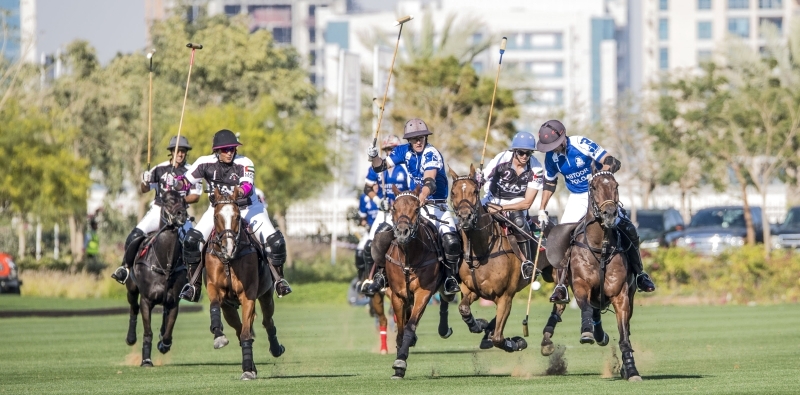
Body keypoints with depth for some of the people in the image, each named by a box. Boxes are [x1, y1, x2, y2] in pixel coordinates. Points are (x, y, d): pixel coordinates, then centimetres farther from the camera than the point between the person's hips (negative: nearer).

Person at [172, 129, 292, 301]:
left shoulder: (245, 164, -20)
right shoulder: (206, 163, -14)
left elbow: (248, 185, -36)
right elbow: (186, 181, -10)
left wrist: (241, 191, -59)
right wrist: (176, 183, -33)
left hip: (247, 207, -2)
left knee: (275, 241, -17)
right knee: (192, 239, -16)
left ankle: (279, 279, 7)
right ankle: (194, 285, -4)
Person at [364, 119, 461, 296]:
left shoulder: (432, 154, -17)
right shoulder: (405, 151, -1)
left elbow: (429, 182, -31)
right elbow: (381, 166, 1)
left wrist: (419, 201, -48)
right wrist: (374, 157, -22)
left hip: (435, 206, -4)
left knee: (451, 241, -24)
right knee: (383, 238, -11)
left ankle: (450, 278, -6)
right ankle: (380, 273, 6)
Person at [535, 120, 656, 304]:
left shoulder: (581, 144, -23)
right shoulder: (551, 156, -7)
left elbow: (611, 163, -25)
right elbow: (549, 183, 11)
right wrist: (542, 210, 8)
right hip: (577, 198, 3)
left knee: (627, 229, -15)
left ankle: (639, 274, 3)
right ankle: (561, 286, -9)